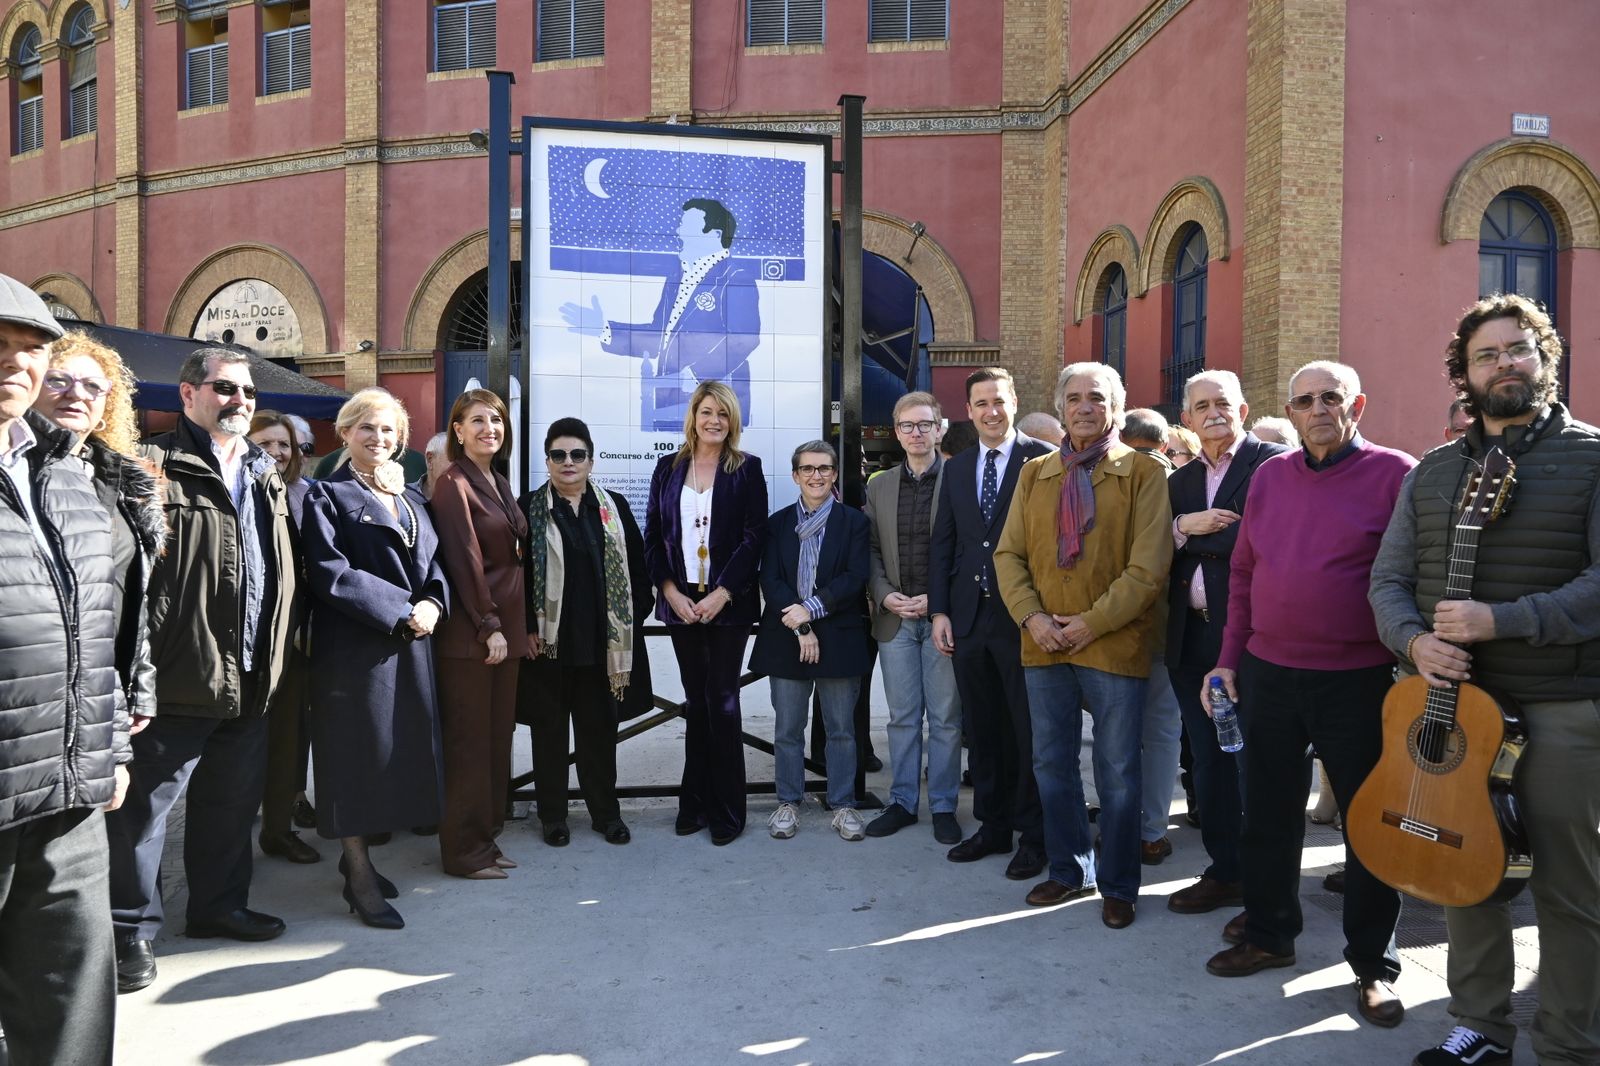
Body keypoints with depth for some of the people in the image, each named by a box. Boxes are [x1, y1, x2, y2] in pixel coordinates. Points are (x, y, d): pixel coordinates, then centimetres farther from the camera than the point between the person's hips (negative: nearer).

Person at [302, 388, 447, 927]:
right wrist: (402, 610, -16)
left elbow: (433, 561, 14)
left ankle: (358, 856, 27)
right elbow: (331, 574, -13)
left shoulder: (410, 498, 16)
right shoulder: (328, 496, -3)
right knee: (358, 753, 0)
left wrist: (432, 603, -8)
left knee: (398, 750, 11)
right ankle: (359, 876, 11)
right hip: (354, 646, -6)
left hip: (412, 643, 6)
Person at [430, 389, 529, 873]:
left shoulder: (499, 483, 15)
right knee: (468, 738, 0)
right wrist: (488, 626, -17)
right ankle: (463, 850, 11)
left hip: (506, 626, 8)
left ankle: (485, 837, 23)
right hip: (469, 631, -8)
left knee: (497, 734, 12)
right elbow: (463, 559, -15)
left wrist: (521, 626, 15)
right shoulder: (453, 483, -10)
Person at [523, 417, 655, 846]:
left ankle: (605, 811, 24)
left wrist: (636, 617, 1)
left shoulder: (614, 507, 7)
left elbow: (636, 567, 8)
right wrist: (525, 627, -8)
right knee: (550, 727, 9)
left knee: (599, 727, 11)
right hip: (548, 639, -2)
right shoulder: (530, 509, 0)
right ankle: (552, 814, 22)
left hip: (602, 641, 2)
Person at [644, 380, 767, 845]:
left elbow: (755, 537, -5)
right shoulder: (668, 468, 9)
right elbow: (653, 536, 7)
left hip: (729, 602, -3)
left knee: (722, 700, -2)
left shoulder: (746, 469, 1)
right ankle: (695, 804, 18)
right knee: (694, 702, 9)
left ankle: (727, 810, 9)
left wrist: (721, 594, -12)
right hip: (681, 602, 3)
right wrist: (672, 591, -4)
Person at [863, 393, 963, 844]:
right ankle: (902, 802, 21)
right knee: (902, 717, 11)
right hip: (895, 618, 4)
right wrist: (884, 596, -5)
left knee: (945, 718, 5)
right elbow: (871, 550, 11)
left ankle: (944, 806, 17)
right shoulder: (879, 486, 11)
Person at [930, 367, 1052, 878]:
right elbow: (942, 543, 12)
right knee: (982, 729, 13)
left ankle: (1033, 835, 17)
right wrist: (940, 610, 5)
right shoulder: (957, 468, 13)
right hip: (969, 618, 5)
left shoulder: (1042, 460, -4)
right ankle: (993, 825, 27)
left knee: (1029, 731, 4)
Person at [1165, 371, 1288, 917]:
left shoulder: (1273, 463, -5)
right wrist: (1183, 525, -9)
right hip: (1192, 638, 7)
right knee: (1209, 764, 14)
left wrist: (1196, 535, -13)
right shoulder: (1181, 481, 15)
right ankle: (1224, 871, 28)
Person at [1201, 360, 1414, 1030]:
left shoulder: (1395, 473, -5)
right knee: (1269, 812, 14)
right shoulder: (1270, 475, 8)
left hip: (1358, 679, -4)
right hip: (1267, 673, 4)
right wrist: (1229, 658, 8)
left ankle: (1374, 964, 25)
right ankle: (1268, 933, 32)